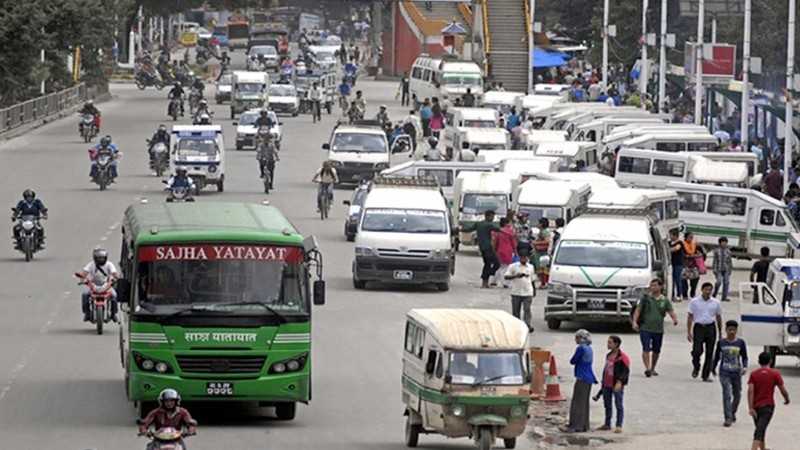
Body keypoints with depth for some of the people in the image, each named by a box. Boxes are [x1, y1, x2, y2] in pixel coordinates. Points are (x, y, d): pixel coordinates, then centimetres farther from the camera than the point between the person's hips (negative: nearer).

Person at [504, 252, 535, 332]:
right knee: (515, 311, 4)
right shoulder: (513, 266, -1)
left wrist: (534, 291, 23)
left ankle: (529, 326, -20)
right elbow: (506, 276, -10)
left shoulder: (530, 267, 11)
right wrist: (516, 276, -25)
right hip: (516, 293, -1)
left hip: (527, 293, 1)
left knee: (527, 310, -13)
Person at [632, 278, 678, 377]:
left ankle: (652, 368, 28)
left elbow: (671, 311, -4)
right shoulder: (645, 298, 0)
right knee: (646, 349, -14)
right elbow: (638, 310, -2)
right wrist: (635, 322, -17)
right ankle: (647, 368, -18)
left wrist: (675, 319, -25)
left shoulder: (665, 300, 4)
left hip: (658, 330, 3)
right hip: (645, 328, -3)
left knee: (656, 351, 12)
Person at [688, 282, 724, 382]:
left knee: (709, 353, 1)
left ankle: (706, 375, 9)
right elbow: (690, 317, 3)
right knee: (697, 350, -13)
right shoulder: (694, 302, 1)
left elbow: (718, 318, 14)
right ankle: (696, 368, 17)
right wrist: (688, 332, -3)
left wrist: (720, 332, 13)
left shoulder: (716, 303, 6)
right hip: (699, 327, -2)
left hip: (711, 328, 2)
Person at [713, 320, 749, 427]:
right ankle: (728, 418, -15)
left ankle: (733, 413, 40)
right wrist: (713, 369, 14)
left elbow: (744, 357, 3)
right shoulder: (721, 343, 0)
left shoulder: (740, 343, -1)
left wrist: (745, 367, -14)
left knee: (737, 395, 13)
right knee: (727, 394, -14)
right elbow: (717, 357, 11)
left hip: (736, 373, 2)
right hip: (724, 373, -2)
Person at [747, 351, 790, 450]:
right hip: (768, 406, -3)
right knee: (760, 430, -13)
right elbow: (783, 390, -3)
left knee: (760, 428, 22)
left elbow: (750, 391, -10)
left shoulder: (753, 374, 1)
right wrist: (787, 399, 19)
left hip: (756, 406, 3)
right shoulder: (775, 374, -4)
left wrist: (750, 408, -13)